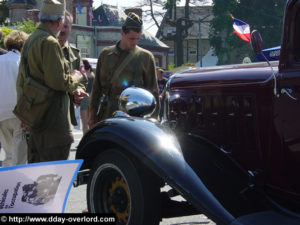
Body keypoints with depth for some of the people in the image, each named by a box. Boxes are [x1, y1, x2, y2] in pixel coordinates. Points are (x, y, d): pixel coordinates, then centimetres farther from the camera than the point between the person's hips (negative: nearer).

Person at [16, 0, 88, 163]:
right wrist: (74, 79, -2)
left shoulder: (30, 41, 17)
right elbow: (57, 81, -22)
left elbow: (21, 81, 24)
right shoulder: (50, 43, -15)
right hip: (51, 117, -10)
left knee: (35, 162, 17)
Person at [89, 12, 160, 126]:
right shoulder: (106, 54, 12)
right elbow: (97, 87, 15)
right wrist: (93, 115, 11)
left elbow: (152, 90, 7)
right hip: (108, 112, 3)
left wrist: (153, 118, 2)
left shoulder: (146, 57, 6)